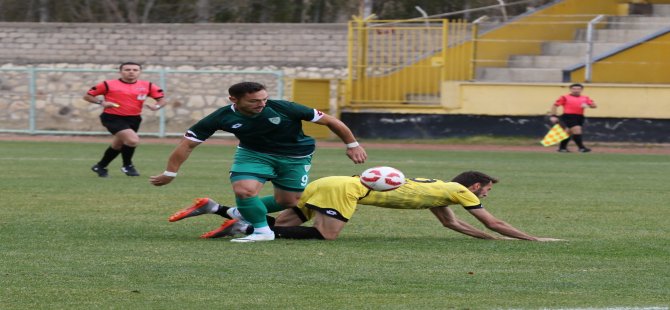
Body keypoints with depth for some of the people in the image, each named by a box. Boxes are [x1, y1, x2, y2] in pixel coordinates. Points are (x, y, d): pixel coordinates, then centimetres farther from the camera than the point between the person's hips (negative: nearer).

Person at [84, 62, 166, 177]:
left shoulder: (147, 86, 3)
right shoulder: (108, 84, -5)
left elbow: (161, 99, 6)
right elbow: (87, 96, 0)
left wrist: (157, 106, -18)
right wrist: (101, 102, -18)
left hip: (133, 119, 5)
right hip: (113, 118, -5)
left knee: (117, 145, 18)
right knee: (133, 140, -24)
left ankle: (101, 166, 41)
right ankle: (127, 165, 1)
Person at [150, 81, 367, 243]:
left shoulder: (282, 108, -27)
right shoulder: (223, 118, -22)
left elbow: (330, 121, -16)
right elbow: (188, 144, -13)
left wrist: (353, 145, -9)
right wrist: (170, 173, -12)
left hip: (295, 157, 0)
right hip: (253, 153, 0)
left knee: (287, 203, 3)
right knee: (244, 189, -25)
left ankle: (235, 213, 19)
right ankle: (262, 231, -5)